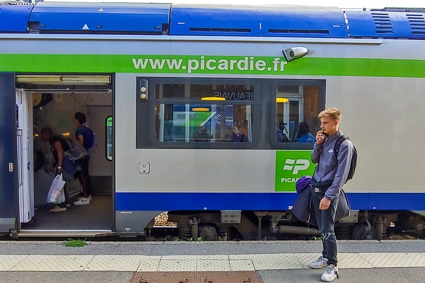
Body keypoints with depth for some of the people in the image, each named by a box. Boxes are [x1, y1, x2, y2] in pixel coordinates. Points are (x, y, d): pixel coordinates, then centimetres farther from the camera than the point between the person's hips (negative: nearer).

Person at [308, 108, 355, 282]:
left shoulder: (344, 144, -14)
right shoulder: (324, 139, 7)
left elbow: (341, 175, -17)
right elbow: (314, 160, 15)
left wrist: (328, 196, -19)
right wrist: (317, 144, -2)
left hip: (329, 190, -7)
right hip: (315, 187, 7)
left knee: (328, 230, -5)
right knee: (321, 227, 15)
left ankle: (332, 266, 6)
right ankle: (325, 257, 29)